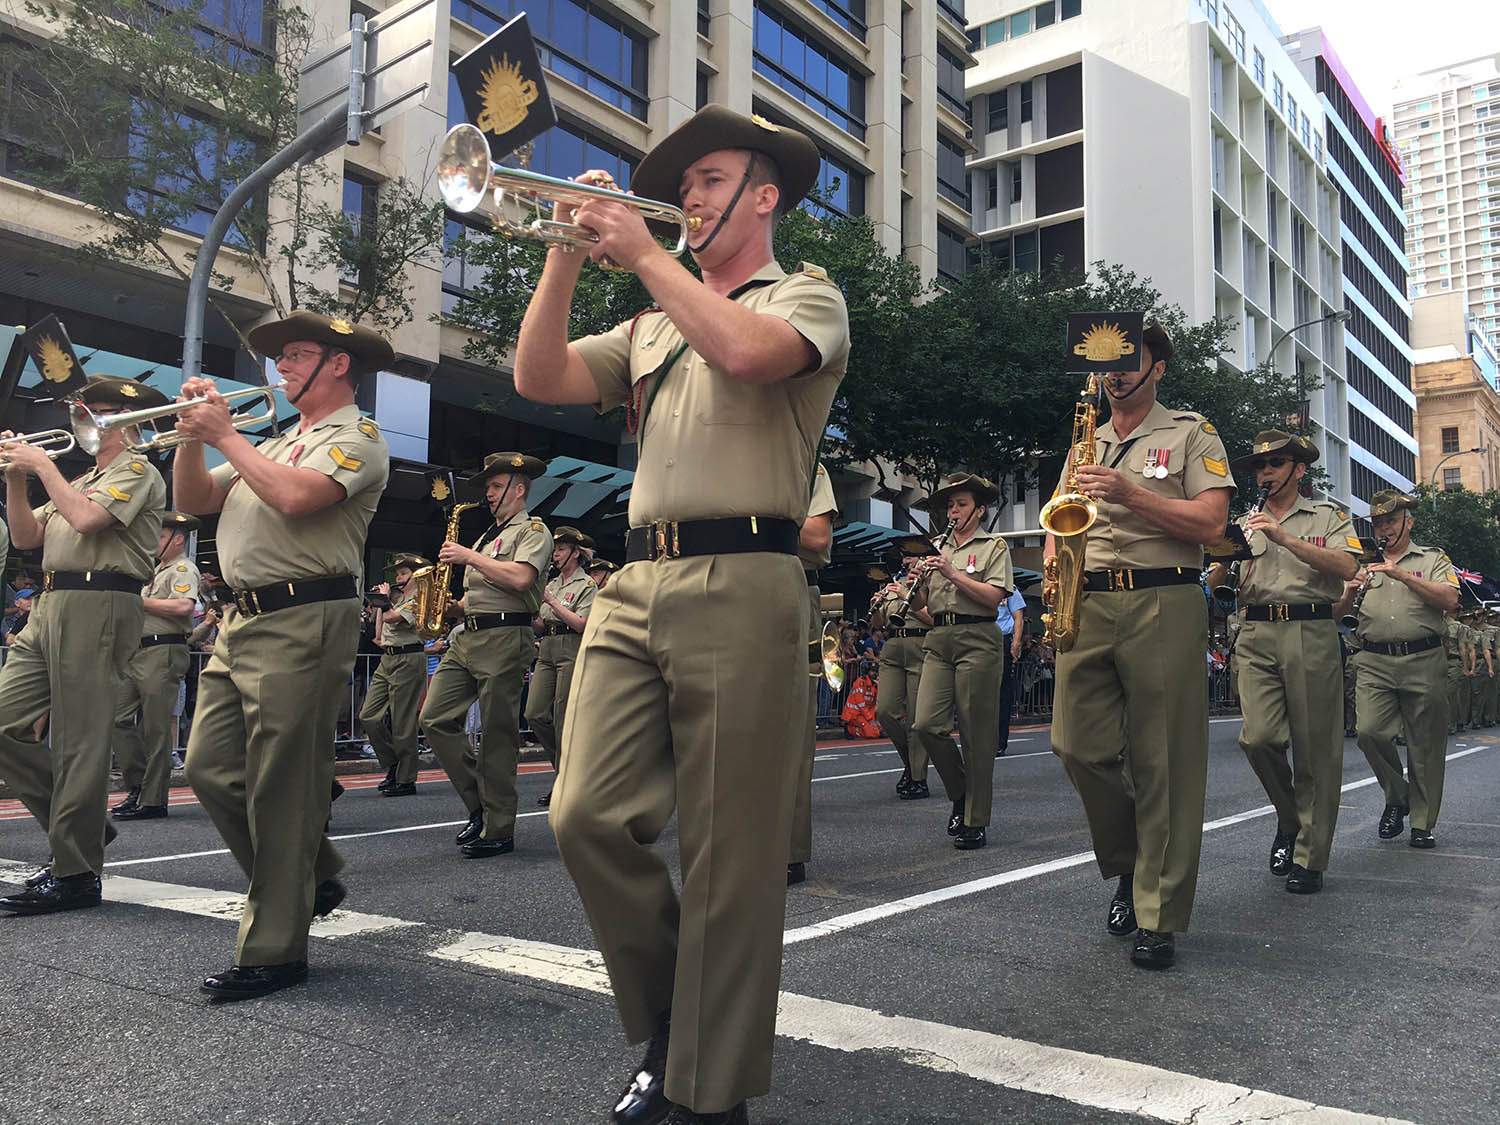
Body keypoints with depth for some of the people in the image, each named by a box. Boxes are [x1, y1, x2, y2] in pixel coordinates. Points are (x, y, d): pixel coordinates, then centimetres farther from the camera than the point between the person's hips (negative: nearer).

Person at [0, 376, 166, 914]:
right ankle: (82, 824, 17)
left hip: (97, 606, -9)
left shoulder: (135, 470, -1)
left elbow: (85, 519, -17)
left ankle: (76, 874, -1)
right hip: (50, 607, 9)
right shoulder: (81, 479, 26)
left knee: (79, 741, -8)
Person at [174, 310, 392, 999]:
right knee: (210, 767, 7)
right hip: (241, 619, 9)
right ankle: (311, 879, 25)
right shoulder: (276, 442, 25)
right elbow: (194, 501, 21)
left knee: (280, 787, -6)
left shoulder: (355, 437, -2)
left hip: (302, 621, -9)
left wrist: (225, 433, -9)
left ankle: (274, 950, 4)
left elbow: (295, 496, -21)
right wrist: (192, 433, 7)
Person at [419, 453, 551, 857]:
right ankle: (479, 802, 11)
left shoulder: (533, 530, 0)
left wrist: (469, 557, -10)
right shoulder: (487, 537, 26)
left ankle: (498, 831, 3)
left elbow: (520, 578, -18)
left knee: (497, 734, -5)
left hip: (504, 639, -9)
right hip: (467, 637, 9)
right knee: (436, 719, 0)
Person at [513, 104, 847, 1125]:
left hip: (742, 587, -5)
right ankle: (669, 1027, 21)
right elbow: (541, 379, 15)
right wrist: (570, 251, 9)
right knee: (589, 816, -2)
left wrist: (642, 251, -4)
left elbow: (743, 350, -15)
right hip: (636, 583, 6)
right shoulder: (651, 326, 27)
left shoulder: (807, 295, 9)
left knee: (728, 852, -2)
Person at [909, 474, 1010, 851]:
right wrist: (919, 582, 0)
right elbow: (923, 604, 20)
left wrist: (954, 574, -12)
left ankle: (975, 822, 7)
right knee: (926, 725, -8)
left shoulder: (994, 546, 5)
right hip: (938, 639, 5)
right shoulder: (939, 548, 20)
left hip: (977, 639, -5)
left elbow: (994, 596, -9)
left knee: (977, 734, -2)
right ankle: (960, 792, 16)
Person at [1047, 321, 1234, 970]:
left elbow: (1211, 524, -5)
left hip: (1164, 606, -4)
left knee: (1163, 764, -3)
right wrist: (1054, 563, 1)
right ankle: (1128, 864, 23)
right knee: (1077, 746, -3)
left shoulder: (1191, 435, 7)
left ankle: (1161, 916, 6)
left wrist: (1130, 493, -14)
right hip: (1087, 605, 4)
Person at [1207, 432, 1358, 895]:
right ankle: (1289, 817, 17)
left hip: (1312, 633, -2)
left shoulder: (1328, 515, 11)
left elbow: (1346, 566, -7)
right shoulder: (1245, 524, 20)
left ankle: (1310, 858, 8)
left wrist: (1284, 538, -14)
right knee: (1259, 736, -11)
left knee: (1315, 746, -1)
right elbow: (1214, 577, 11)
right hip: (1255, 635, 3)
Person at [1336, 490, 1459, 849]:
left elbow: (1450, 600, -7)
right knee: (1370, 731, -14)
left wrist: (1402, 575, -14)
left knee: (1425, 745, 1)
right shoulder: (1362, 564, 19)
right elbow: (1336, 614, 14)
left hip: (1424, 661, -2)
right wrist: (1350, 593, -7)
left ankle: (1423, 823, 13)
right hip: (1375, 662, 2)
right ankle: (1396, 796, 11)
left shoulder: (1433, 559, 12)